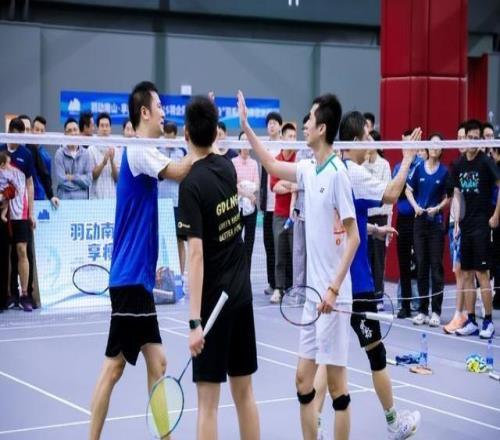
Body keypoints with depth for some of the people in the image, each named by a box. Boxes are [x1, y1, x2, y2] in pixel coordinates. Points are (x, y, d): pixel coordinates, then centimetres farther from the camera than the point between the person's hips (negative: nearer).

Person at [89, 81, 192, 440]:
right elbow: (178, 172, -27)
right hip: (130, 278, -9)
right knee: (115, 364, -4)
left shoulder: (143, 152, 15)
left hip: (139, 277, 9)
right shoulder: (138, 150, -12)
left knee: (156, 363, 10)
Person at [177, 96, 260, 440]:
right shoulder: (228, 167, 2)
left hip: (214, 299, -7)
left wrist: (195, 321, -23)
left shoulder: (191, 185, -16)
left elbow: (196, 255, -22)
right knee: (244, 392, 14)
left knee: (208, 402, -2)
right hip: (242, 293, 7)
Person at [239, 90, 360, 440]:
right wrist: (246, 128, 24)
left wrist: (334, 288, -20)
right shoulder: (309, 169, 8)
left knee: (336, 382, -1)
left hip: (332, 295, -8)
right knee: (304, 379, 12)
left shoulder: (337, 173, -14)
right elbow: (273, 166, 27)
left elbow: (353, 237, -15)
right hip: (313, 292, 8)